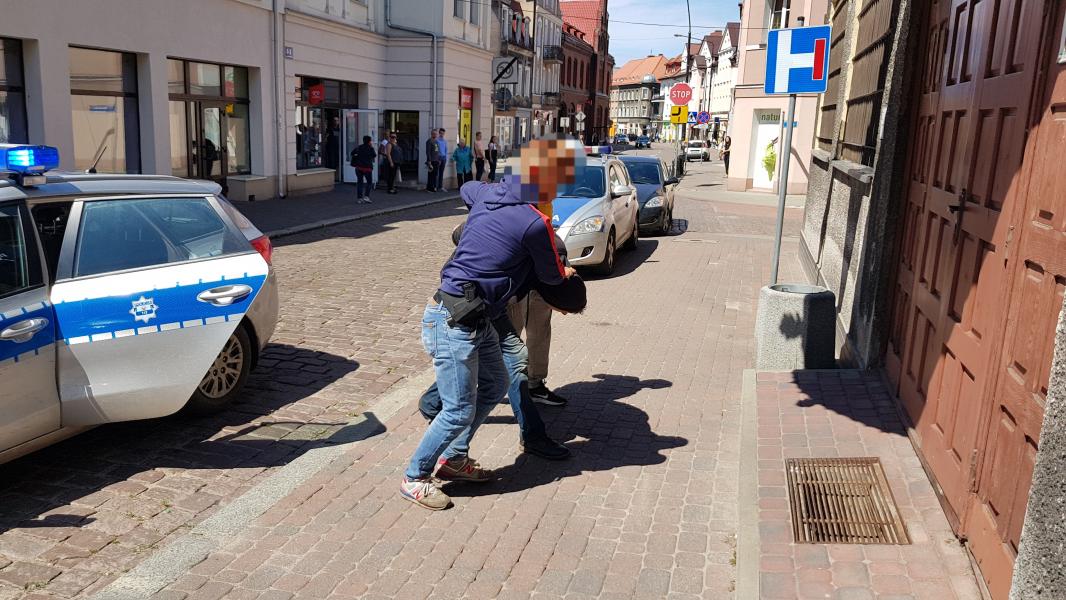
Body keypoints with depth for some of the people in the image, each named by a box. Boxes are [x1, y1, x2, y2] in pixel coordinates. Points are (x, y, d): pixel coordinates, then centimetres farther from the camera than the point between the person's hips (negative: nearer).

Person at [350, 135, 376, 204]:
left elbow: (352, 153, 11)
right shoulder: (370, 148, -8)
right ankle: (366, 196, -3)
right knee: (369, 182, 9)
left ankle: (359, 198, 7)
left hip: (358, 167, 4)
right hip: (367, 167, -4)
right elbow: (374, 155, 6)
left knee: (359, 182, 9)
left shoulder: (359, 147, 4)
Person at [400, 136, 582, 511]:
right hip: (453, 321, -10)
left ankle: (453, 459, 32)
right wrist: (565, 273, 24)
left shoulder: (488, 194, 6)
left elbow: (466, 189, 32)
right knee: (459, 411, -2)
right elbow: (550, 277, -1)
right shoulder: (535, 224, -17)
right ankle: (414, 478, 16)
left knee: (494, 387, 20)